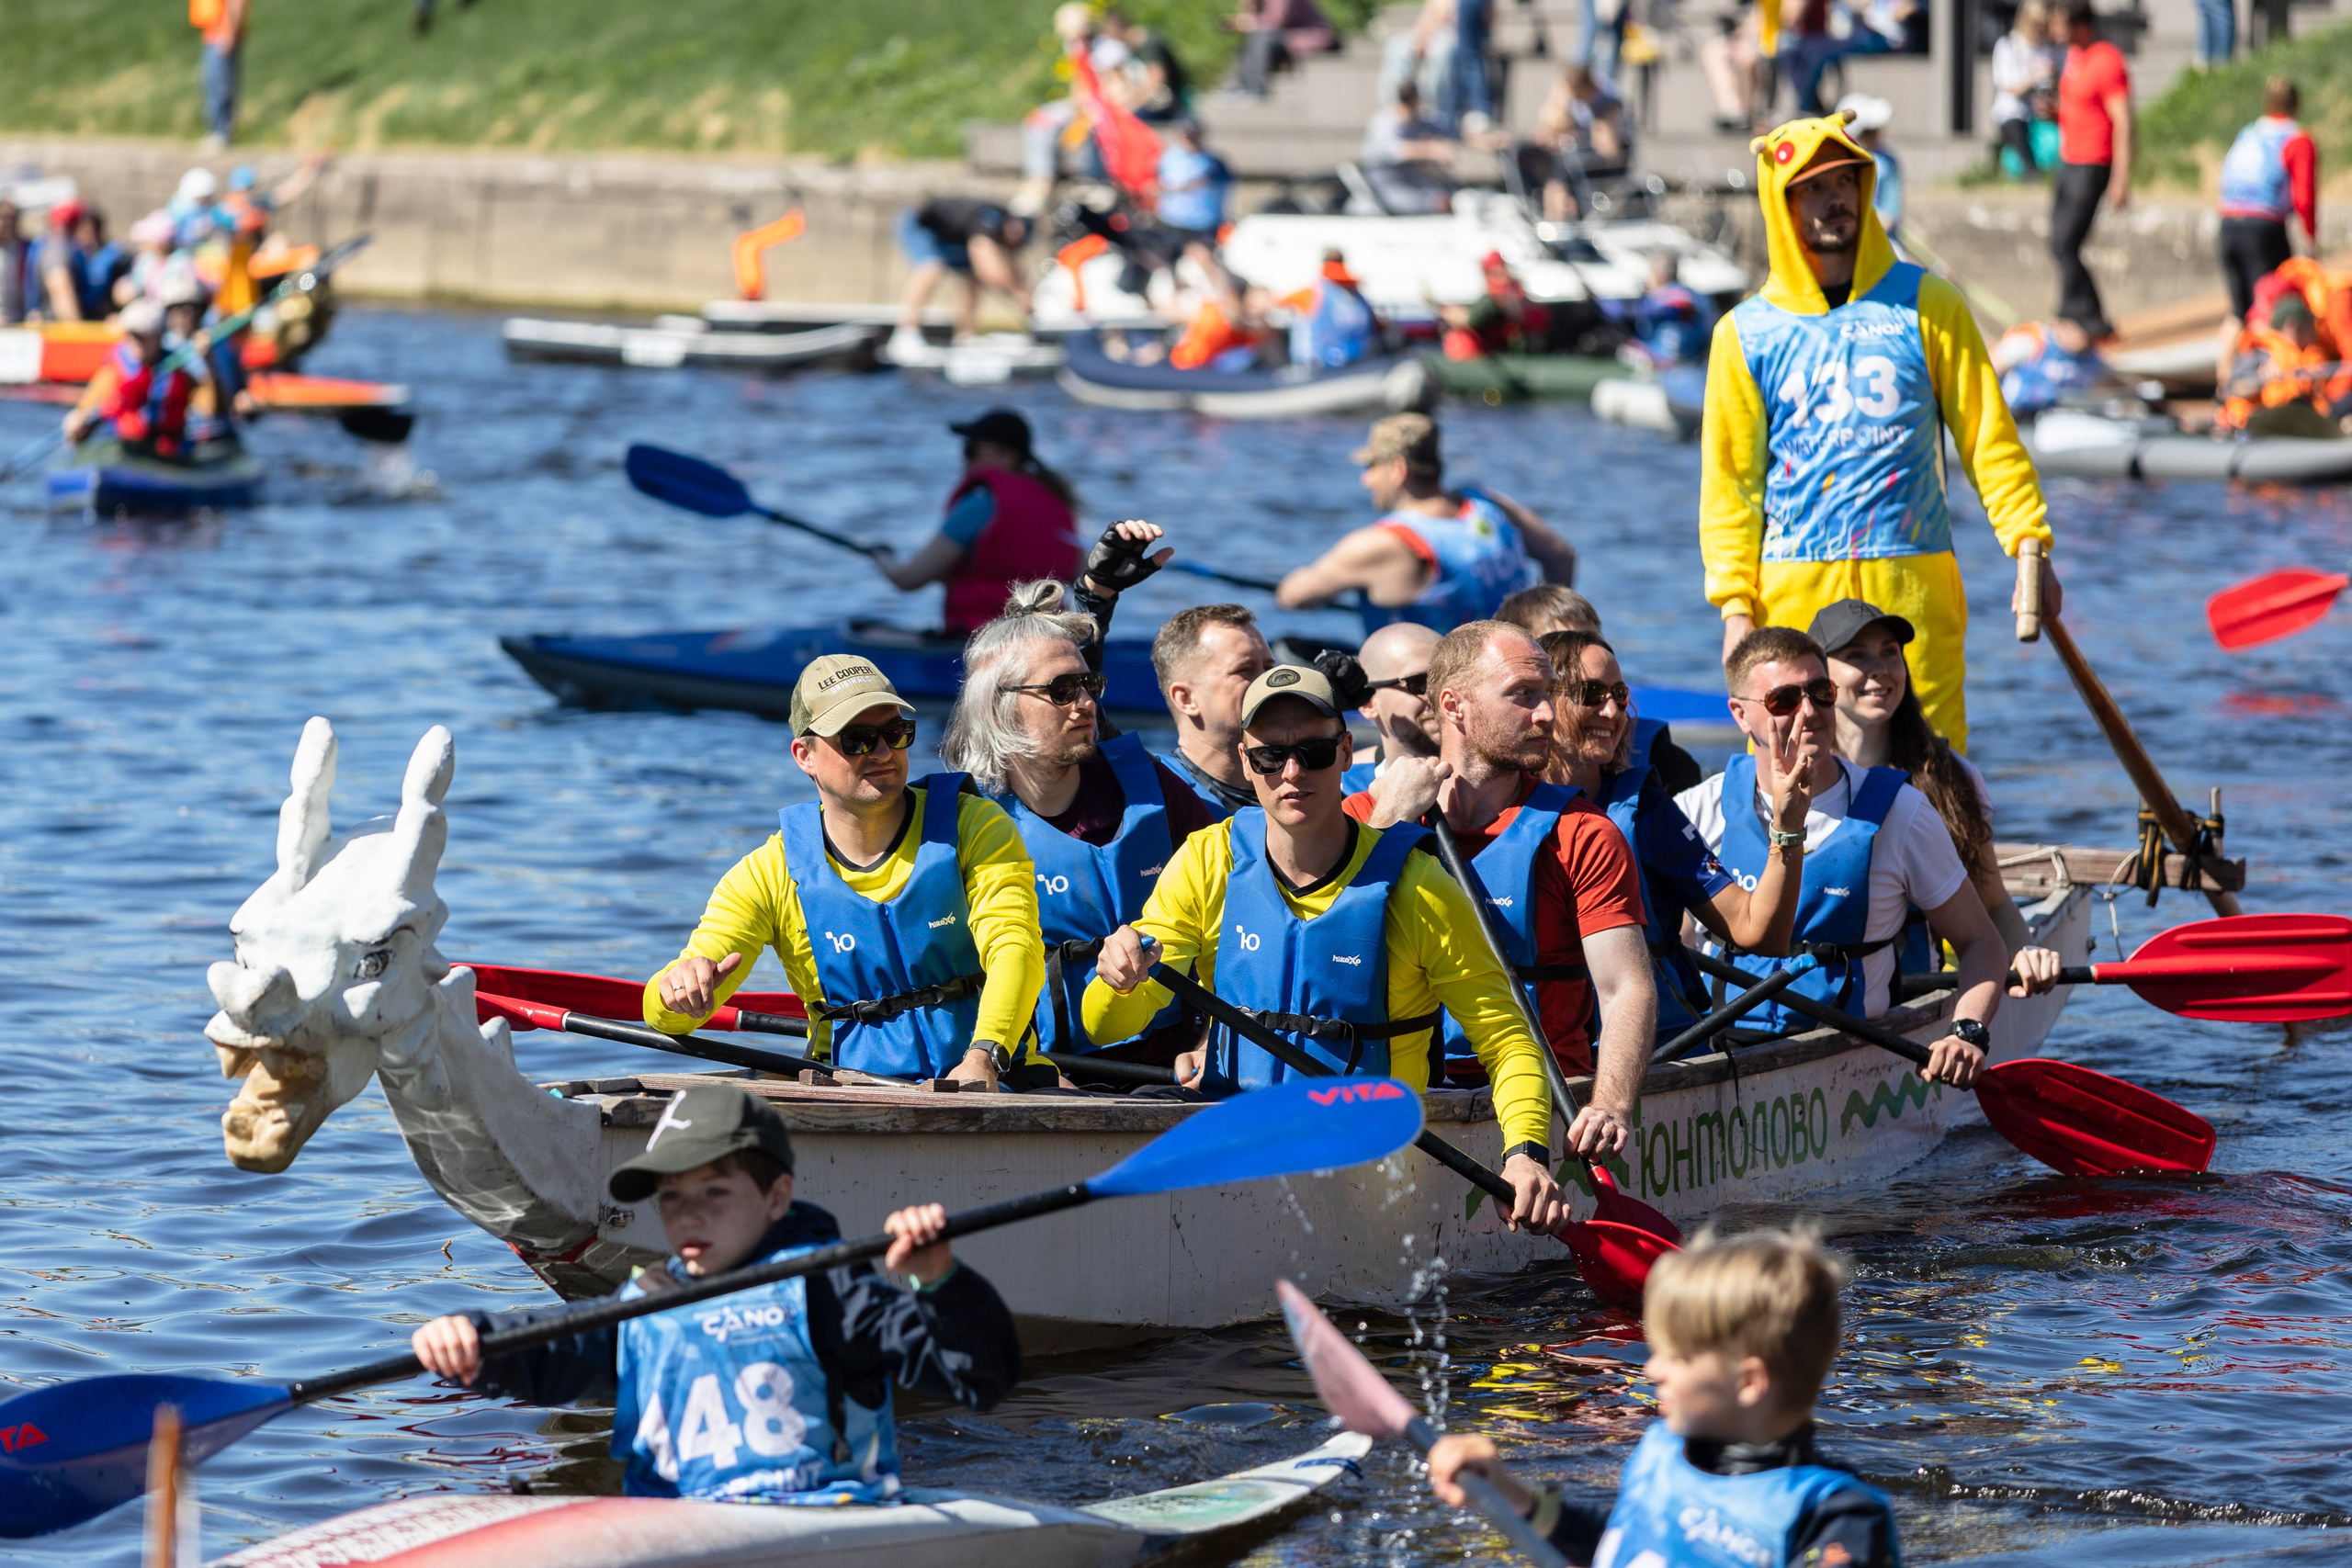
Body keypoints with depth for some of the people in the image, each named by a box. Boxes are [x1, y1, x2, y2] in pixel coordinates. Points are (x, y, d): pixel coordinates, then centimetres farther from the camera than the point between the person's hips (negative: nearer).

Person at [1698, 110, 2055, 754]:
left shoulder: (1927, 304, 8)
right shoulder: (1744, 334, 7)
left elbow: (1989, 434, 7)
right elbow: (1730, 483, 7)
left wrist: (2030, 545, -3)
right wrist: (1735, 604, -1)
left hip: (1915, 586, 0)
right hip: (1796, 595, 0)